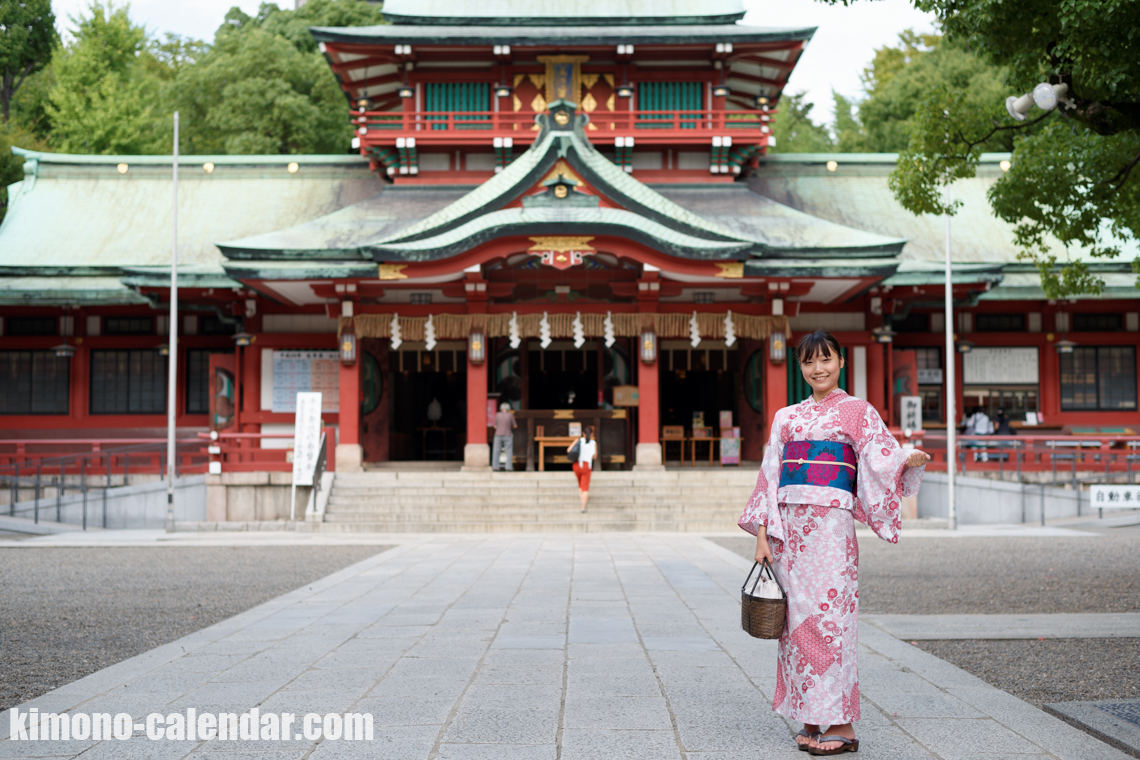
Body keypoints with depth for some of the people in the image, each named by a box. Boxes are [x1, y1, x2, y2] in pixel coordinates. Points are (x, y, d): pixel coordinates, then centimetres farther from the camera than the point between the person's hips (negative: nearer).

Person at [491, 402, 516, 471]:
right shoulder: (510, 415, -3)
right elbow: (515, 426, 4)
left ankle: (495, 467, -1)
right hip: (508, 436, -1)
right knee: (509, 452, 2)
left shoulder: (497, 415, -1)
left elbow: (495, 426, 6)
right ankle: (509, 467, -6)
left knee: (496, 452, 5)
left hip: (498, 435, 1)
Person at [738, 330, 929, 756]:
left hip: (830, 524, -4)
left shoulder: (857, 411, 6)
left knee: (827, 616, -8)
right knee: (795, 620, 4)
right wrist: (762, 535, 5)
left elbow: (884, 461, -5)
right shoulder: (786, 418, 17)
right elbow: (770, 477, 13)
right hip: (788, 525, 4)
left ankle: (842, 725, -1)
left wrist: (910, 460, -27)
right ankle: (810, 720, 14)